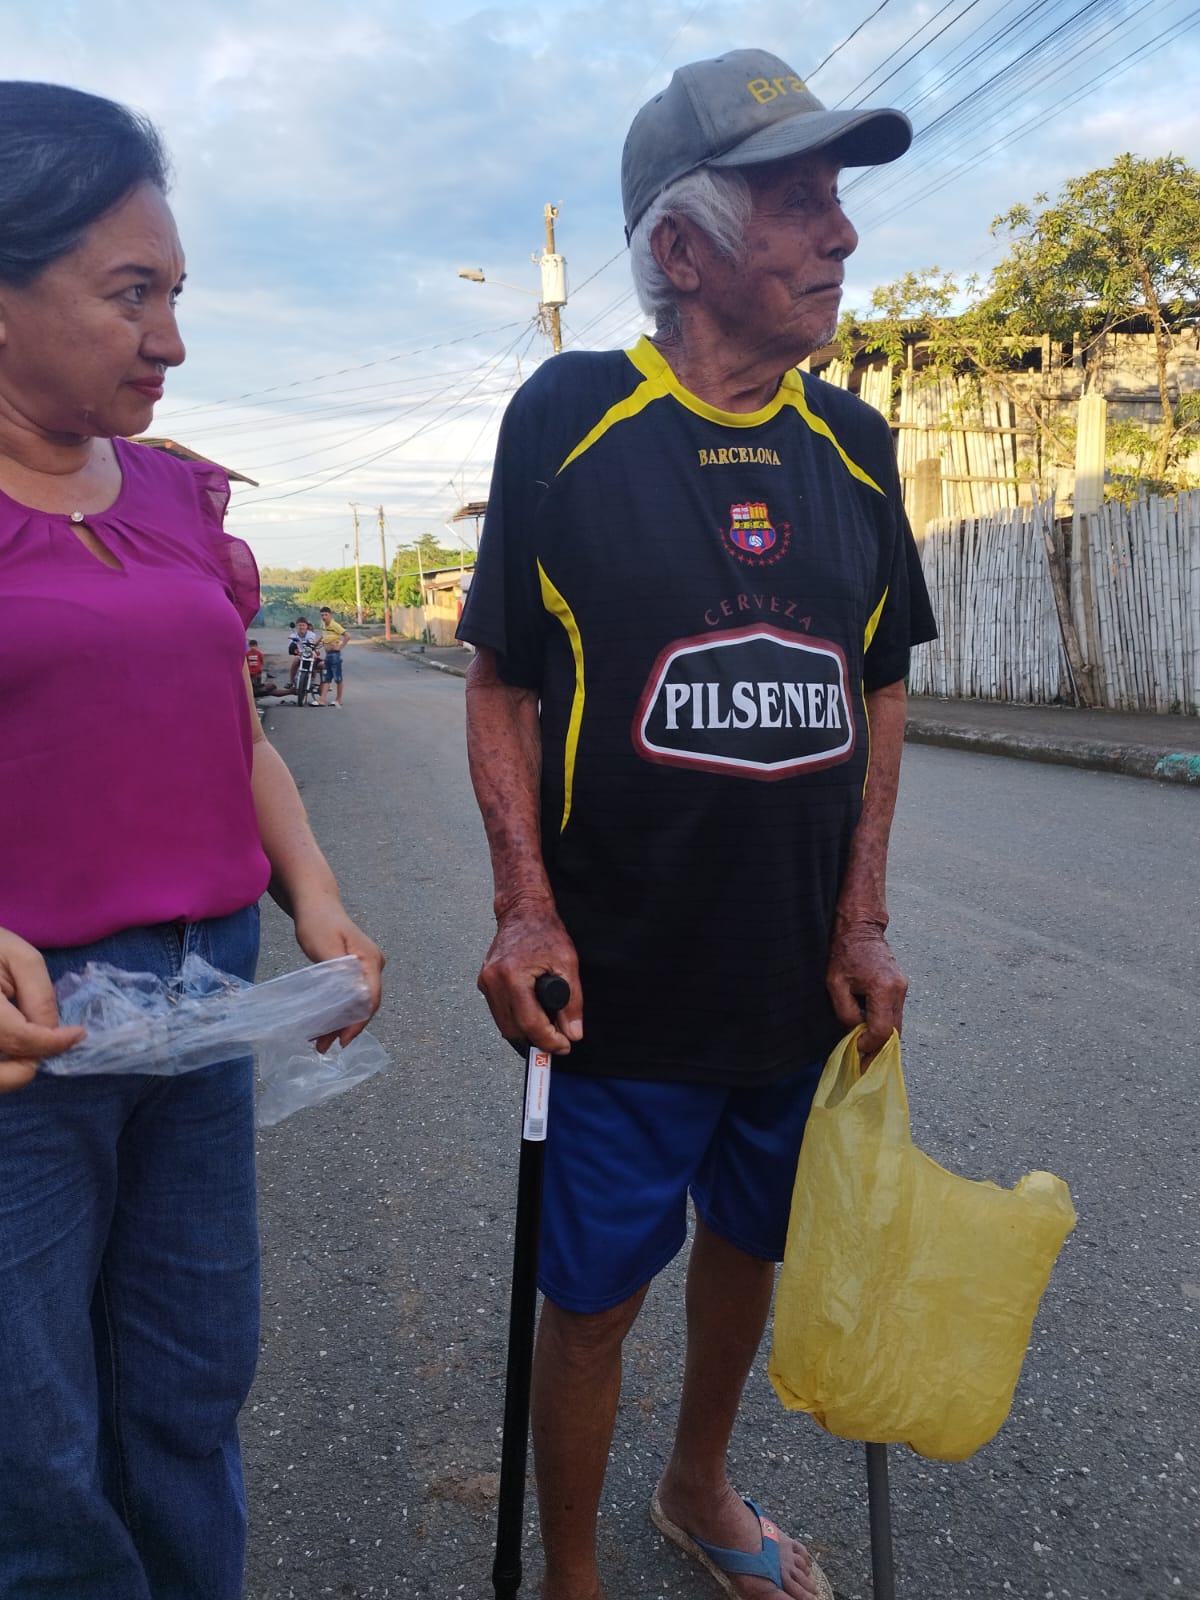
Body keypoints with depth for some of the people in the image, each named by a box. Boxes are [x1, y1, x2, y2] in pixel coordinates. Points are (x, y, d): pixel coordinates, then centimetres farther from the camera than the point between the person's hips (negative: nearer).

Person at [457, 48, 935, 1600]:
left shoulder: (851, 441, 3)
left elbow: (878, 690, 9)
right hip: (625, 976, -4)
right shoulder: (569, 416, -8)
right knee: (594, 1288, 9)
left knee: (748, 1244, 22)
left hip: (804, 974, 5)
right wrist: (525, 905, -16)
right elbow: (502, 686, -5)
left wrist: (864, 919, 1)